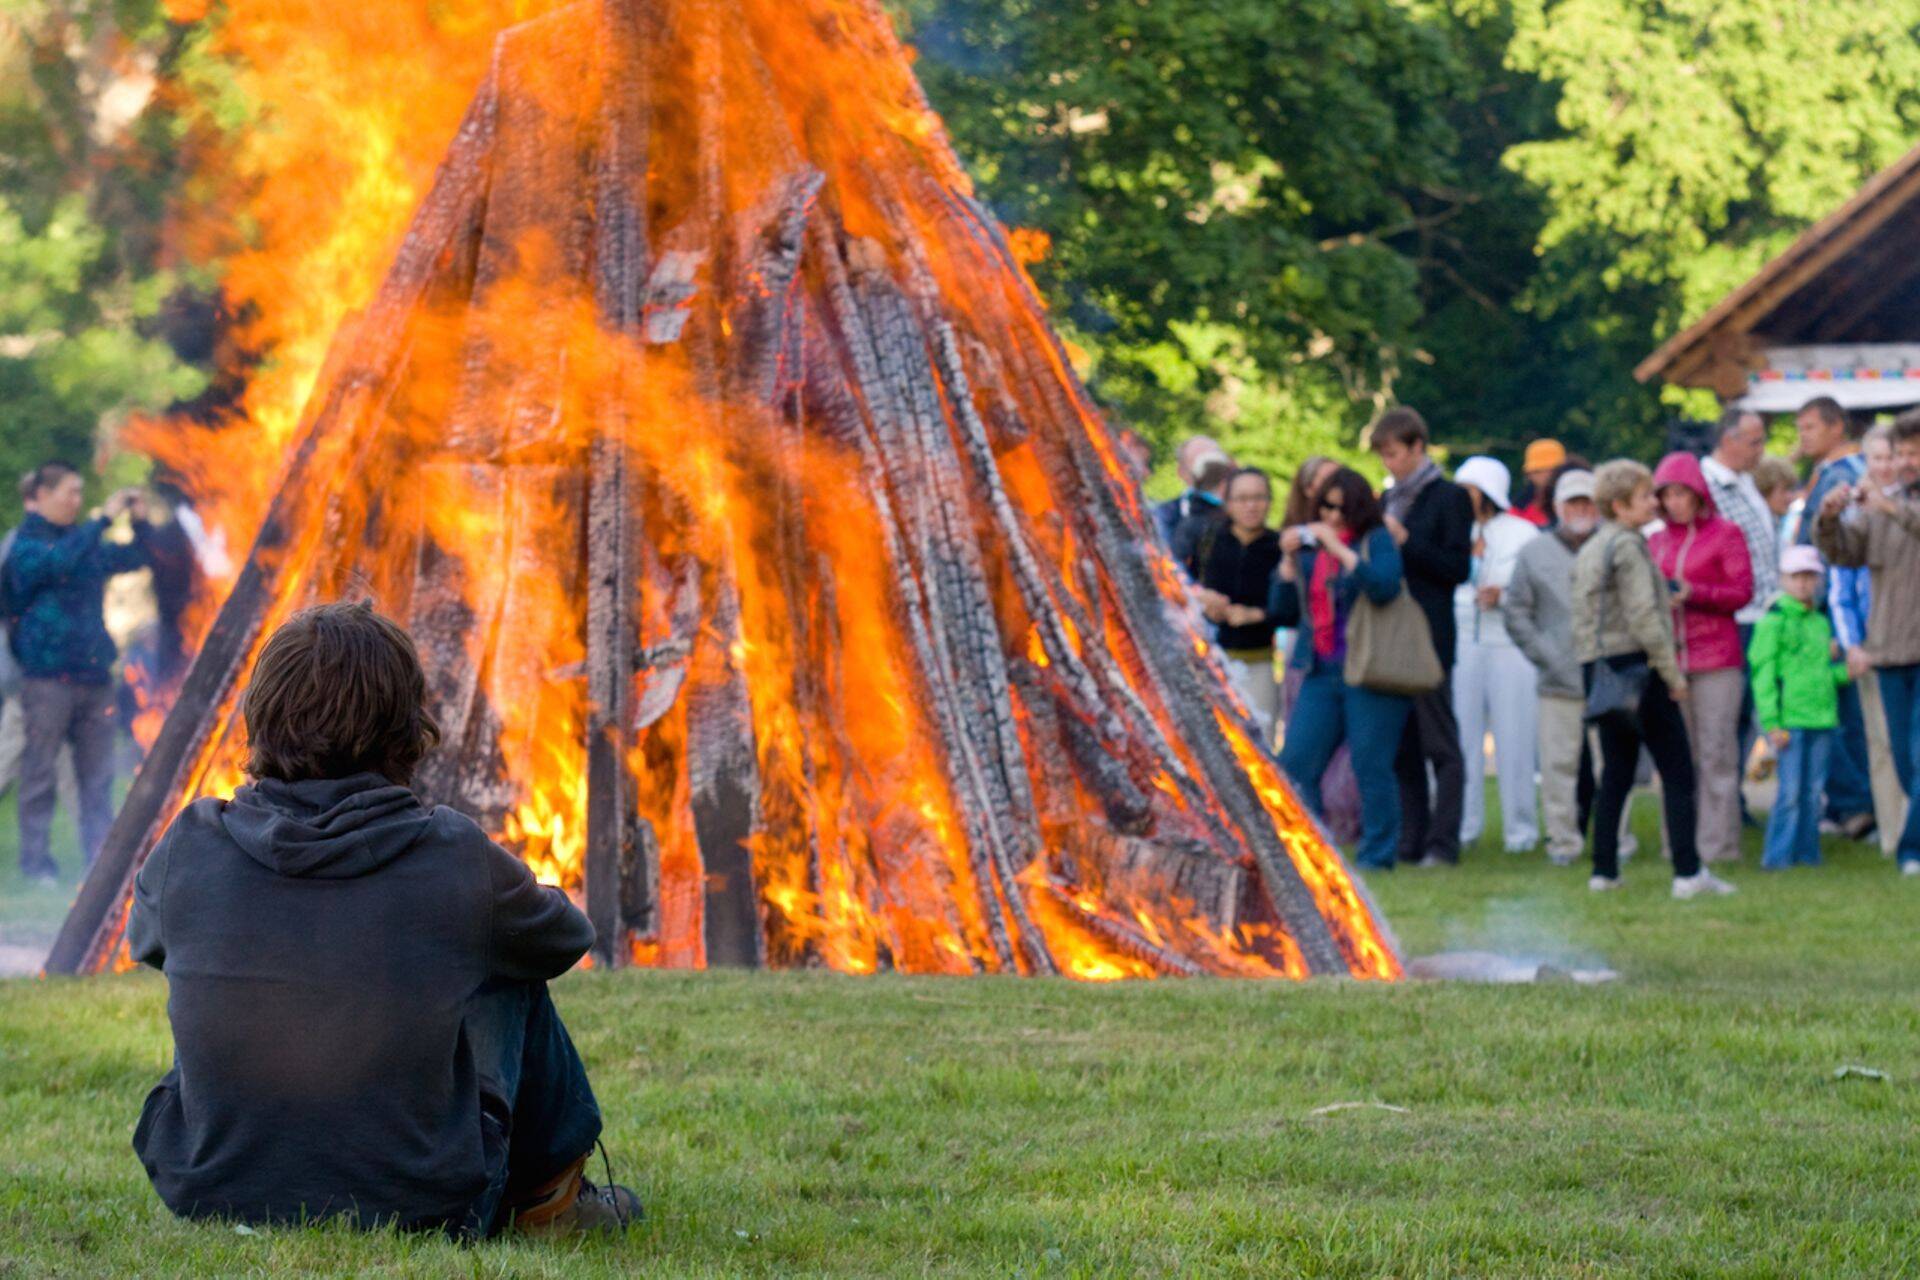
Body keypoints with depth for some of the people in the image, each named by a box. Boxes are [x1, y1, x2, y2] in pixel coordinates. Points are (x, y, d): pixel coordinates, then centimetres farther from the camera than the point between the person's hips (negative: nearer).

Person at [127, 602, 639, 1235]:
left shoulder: (191, 849, -11)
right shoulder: (455, 858, -15)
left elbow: (143, 939, 14)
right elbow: (565, 939, 7)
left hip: (205, 1197, 2)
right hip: (417, 1202, -2)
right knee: (514, 972, 20)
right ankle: (546, 1196, 40)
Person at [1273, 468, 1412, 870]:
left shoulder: (1377, 541, -1)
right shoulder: (1310, 547, 16)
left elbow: (1385, 585, -20)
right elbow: (1284, 611, 14)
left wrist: (1340, 549, -19)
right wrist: (1289, 559, 3)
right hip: (1321, 673, 6)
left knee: (1371, 767, -5)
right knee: (1296, 763, -1)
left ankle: (1376, 856, 3)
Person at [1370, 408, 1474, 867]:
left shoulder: (1449, 498, -4)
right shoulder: (1390, 499, 17)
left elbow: (1458, 568, -10)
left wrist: (1405, 542, -15)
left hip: (1429, 636, -7)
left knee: (1440, 744, -5)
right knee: (1401, 747, 8)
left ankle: (1442, 843, -6)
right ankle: (1410, 841, 12)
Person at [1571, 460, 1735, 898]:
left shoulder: (1588, 552, 16)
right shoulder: (1628, 545, -10)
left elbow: (1581, 618, 16)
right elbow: (1643, 615, -17)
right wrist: (1672, 672, -13)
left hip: (1597, 668, 9)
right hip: (1635, 664, -9)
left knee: (1615, 771, 13)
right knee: (1677, 771, -5)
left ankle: (1604, 870, 11)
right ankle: (1688, 871, -10)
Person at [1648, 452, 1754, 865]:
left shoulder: (1725, 534, 2)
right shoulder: (1656, 541, 16)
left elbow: (1742, 592, -4)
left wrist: (1694, 593, -17)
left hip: (1716, 659, -4)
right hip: (1668, 656, 4)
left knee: (1716, 752, -7)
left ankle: (1718, 843, -6)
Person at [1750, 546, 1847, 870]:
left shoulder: (1821, 624, 16)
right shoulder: (1773, 622, -4)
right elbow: (1763, 674, -8)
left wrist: (1847, 671, 4)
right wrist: (1772, 722, -13)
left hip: (1821, 719, 6)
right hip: (1790, 720, -6)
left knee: (1813, 791, 7)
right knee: (1790, 790, -8)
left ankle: (1808, 851, 13)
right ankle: (1778, 855, -3)